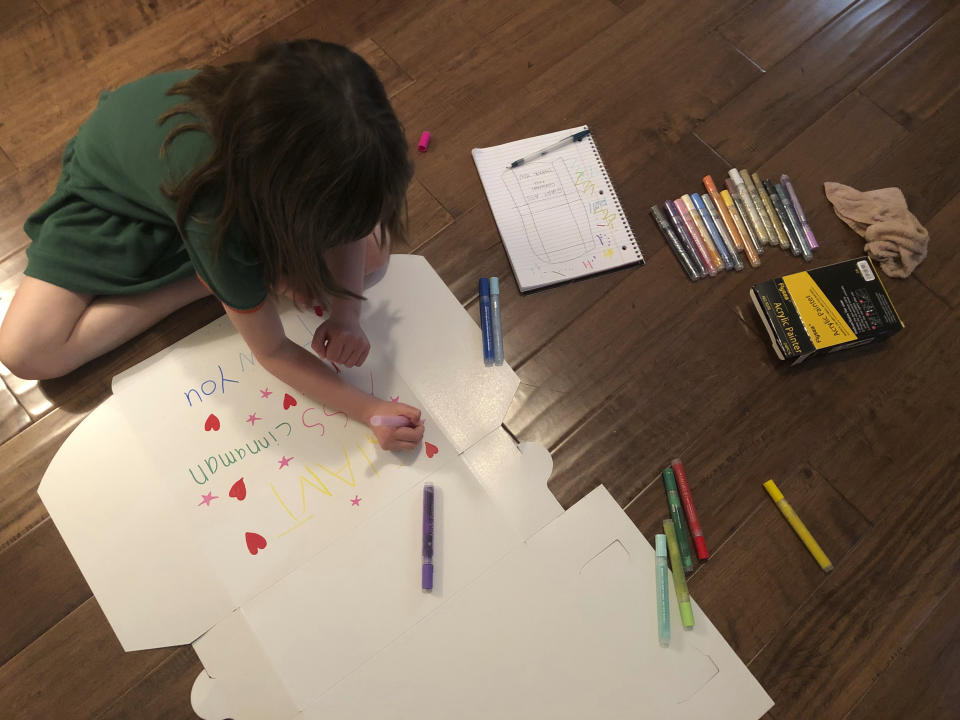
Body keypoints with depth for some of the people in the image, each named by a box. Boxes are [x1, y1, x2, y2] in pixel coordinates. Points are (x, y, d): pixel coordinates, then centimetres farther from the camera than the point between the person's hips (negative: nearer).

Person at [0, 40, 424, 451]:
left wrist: (346, 313, -26)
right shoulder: (216, 213, -43)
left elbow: (351, 216, -13)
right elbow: (273, 351, -31)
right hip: (114, 192, -3)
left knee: (373, 252, -14)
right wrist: (368, 410, -36)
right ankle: (209, 278, -8)